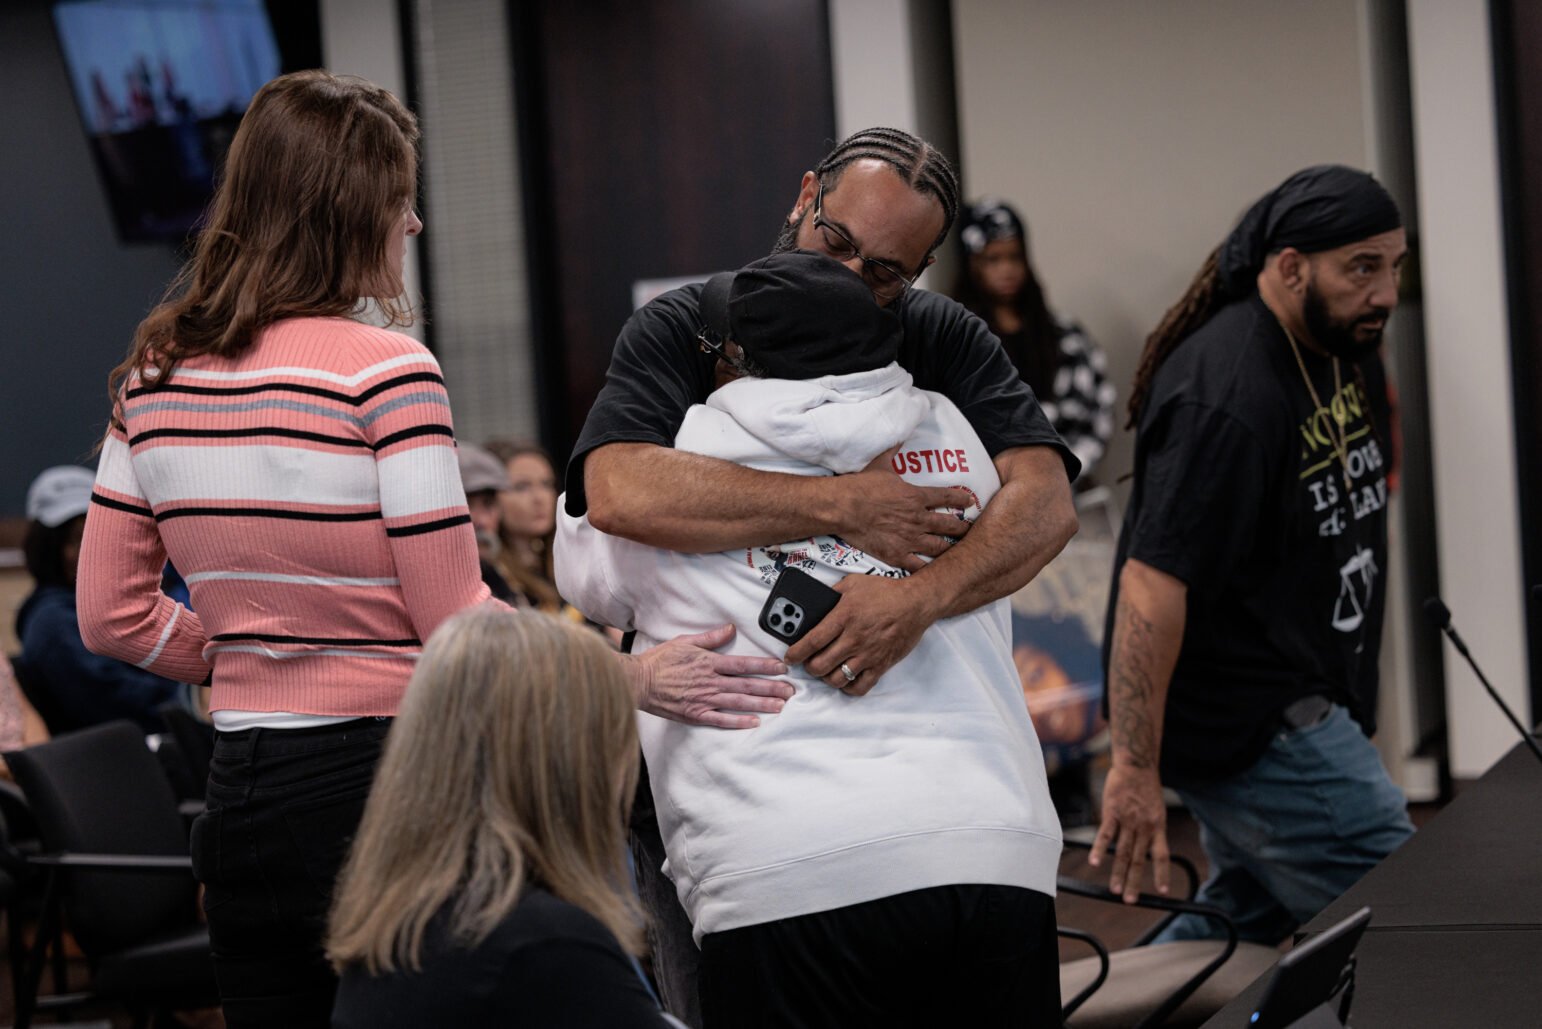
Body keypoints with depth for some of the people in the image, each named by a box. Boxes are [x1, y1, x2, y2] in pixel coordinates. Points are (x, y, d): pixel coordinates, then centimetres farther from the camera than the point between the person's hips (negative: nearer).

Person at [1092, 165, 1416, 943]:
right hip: (1244, 721, -10)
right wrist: (1135, 768, -28)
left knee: (1244, 917, 16)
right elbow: (1153, 585, -28)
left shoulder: (1347, 352, 7)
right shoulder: (1226, 399, -25)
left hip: (1298, 705, 10)